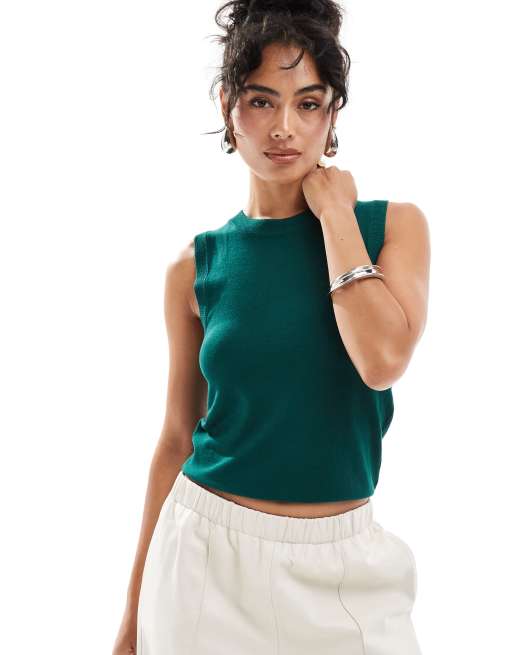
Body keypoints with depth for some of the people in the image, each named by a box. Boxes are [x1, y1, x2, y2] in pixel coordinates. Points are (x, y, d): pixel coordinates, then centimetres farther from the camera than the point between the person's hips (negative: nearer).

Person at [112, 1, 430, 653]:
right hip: (206, 551, 0)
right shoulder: (197, 267, -2)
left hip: (338, 563, 0)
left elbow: (382, 360, -20)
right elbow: (178, 436, 4)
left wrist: (333, 211, -13)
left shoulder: (393, 225, -3)